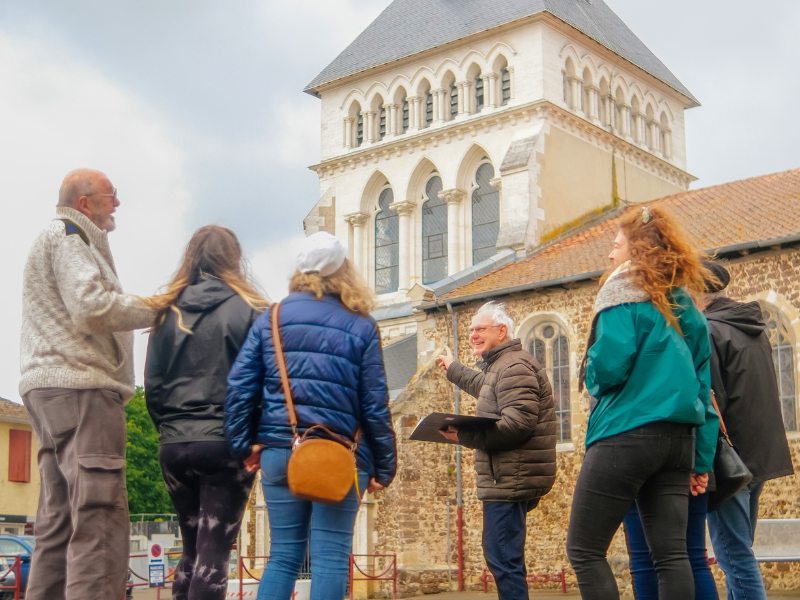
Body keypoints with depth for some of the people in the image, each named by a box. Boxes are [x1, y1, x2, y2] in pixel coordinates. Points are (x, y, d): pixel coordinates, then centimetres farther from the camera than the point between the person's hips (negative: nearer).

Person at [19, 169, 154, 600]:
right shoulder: (68, 236, -2)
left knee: (59, 523, 7)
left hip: (51, 390, 11)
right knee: (99, 517, -17)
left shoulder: (60, 238, 30)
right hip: (80, 387, -11)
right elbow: (92, 306, -15)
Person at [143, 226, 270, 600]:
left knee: (191, 550, 16)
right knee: (214, 551, -2)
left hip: (174, 445, 4)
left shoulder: (167, 313, 7)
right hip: (226, 443, -4)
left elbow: (152, 385, 7)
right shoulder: (246, 310, -4)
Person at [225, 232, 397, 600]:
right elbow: (375, 404, -1)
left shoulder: (271, 319, 7)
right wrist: (384, 467, 6)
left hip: (279, 451, 3)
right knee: (330, 559, 1)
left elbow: (240, 387, 1)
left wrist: (242, 447, 8)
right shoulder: (361, 328, 1)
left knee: (283, 555, 11)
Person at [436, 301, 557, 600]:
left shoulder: (514, 366, -14)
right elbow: (483, 386, 45)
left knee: (503, 558, -11)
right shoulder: (499, 366, 21)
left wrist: (466, 435, -24)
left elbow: (518, 423, -26)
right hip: (506, 480, 11)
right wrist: (453, 369, 55)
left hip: (510, 481, -11)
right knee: (498, 555, 17)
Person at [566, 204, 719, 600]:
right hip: (679, 438, 7)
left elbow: (608, 366, -18)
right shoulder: (686, 307, 15)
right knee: (671, 554, 6)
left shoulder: (626, 292, -6)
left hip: (627, 433, -7)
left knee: (583, 550, 1)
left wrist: (591, 377, 6)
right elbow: (704, 385, 14)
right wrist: (702, 459, 15)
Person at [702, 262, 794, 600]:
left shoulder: (706, 331, -13)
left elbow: (710, 398, -18)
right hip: (762, 454, 9)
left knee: (734, 556, -7)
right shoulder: (755, 327, 15)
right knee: (740, 553, 16)